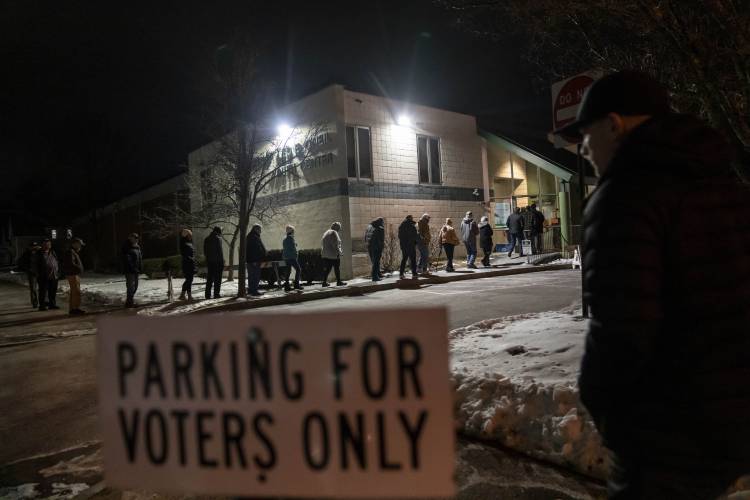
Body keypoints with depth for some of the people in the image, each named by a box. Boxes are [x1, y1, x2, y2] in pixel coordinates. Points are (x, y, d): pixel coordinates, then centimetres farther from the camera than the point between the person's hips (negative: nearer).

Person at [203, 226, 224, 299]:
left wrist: (207, 258, 18)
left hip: (209, 262, 6)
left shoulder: (206, 239, 12)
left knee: (209, 279, 11)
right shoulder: (218, 238, -10)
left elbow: (205, 251, 14)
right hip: (217, 262, -6)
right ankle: (216, 294, -1)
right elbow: (220, 251, -12)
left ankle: (208, 294, 11)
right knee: (217, 279, 0)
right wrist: (222, 262, -8)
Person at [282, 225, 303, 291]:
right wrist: (296, 254, -7)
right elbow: (293, 247, -16)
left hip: (285, 257, 9)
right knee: (298, 269, -2)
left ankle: (286, 286, 7)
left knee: (288, 271, 10)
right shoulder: (291, 238, -12)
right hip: (291, 257, -9)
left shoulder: (285, 239, 15)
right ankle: (296, 284, -6)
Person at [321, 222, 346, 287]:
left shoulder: (326, 233, 17)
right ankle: (338, 282, 7)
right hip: (333, 255, -8)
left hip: (325, 255, 8)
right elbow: (335, 244, -18)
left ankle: (324, 282, 5)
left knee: (326, 268, 8)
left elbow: (322, 243, 17)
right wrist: (339, 252, -15)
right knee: (337, 268, 2)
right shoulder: (334, 233, -11)